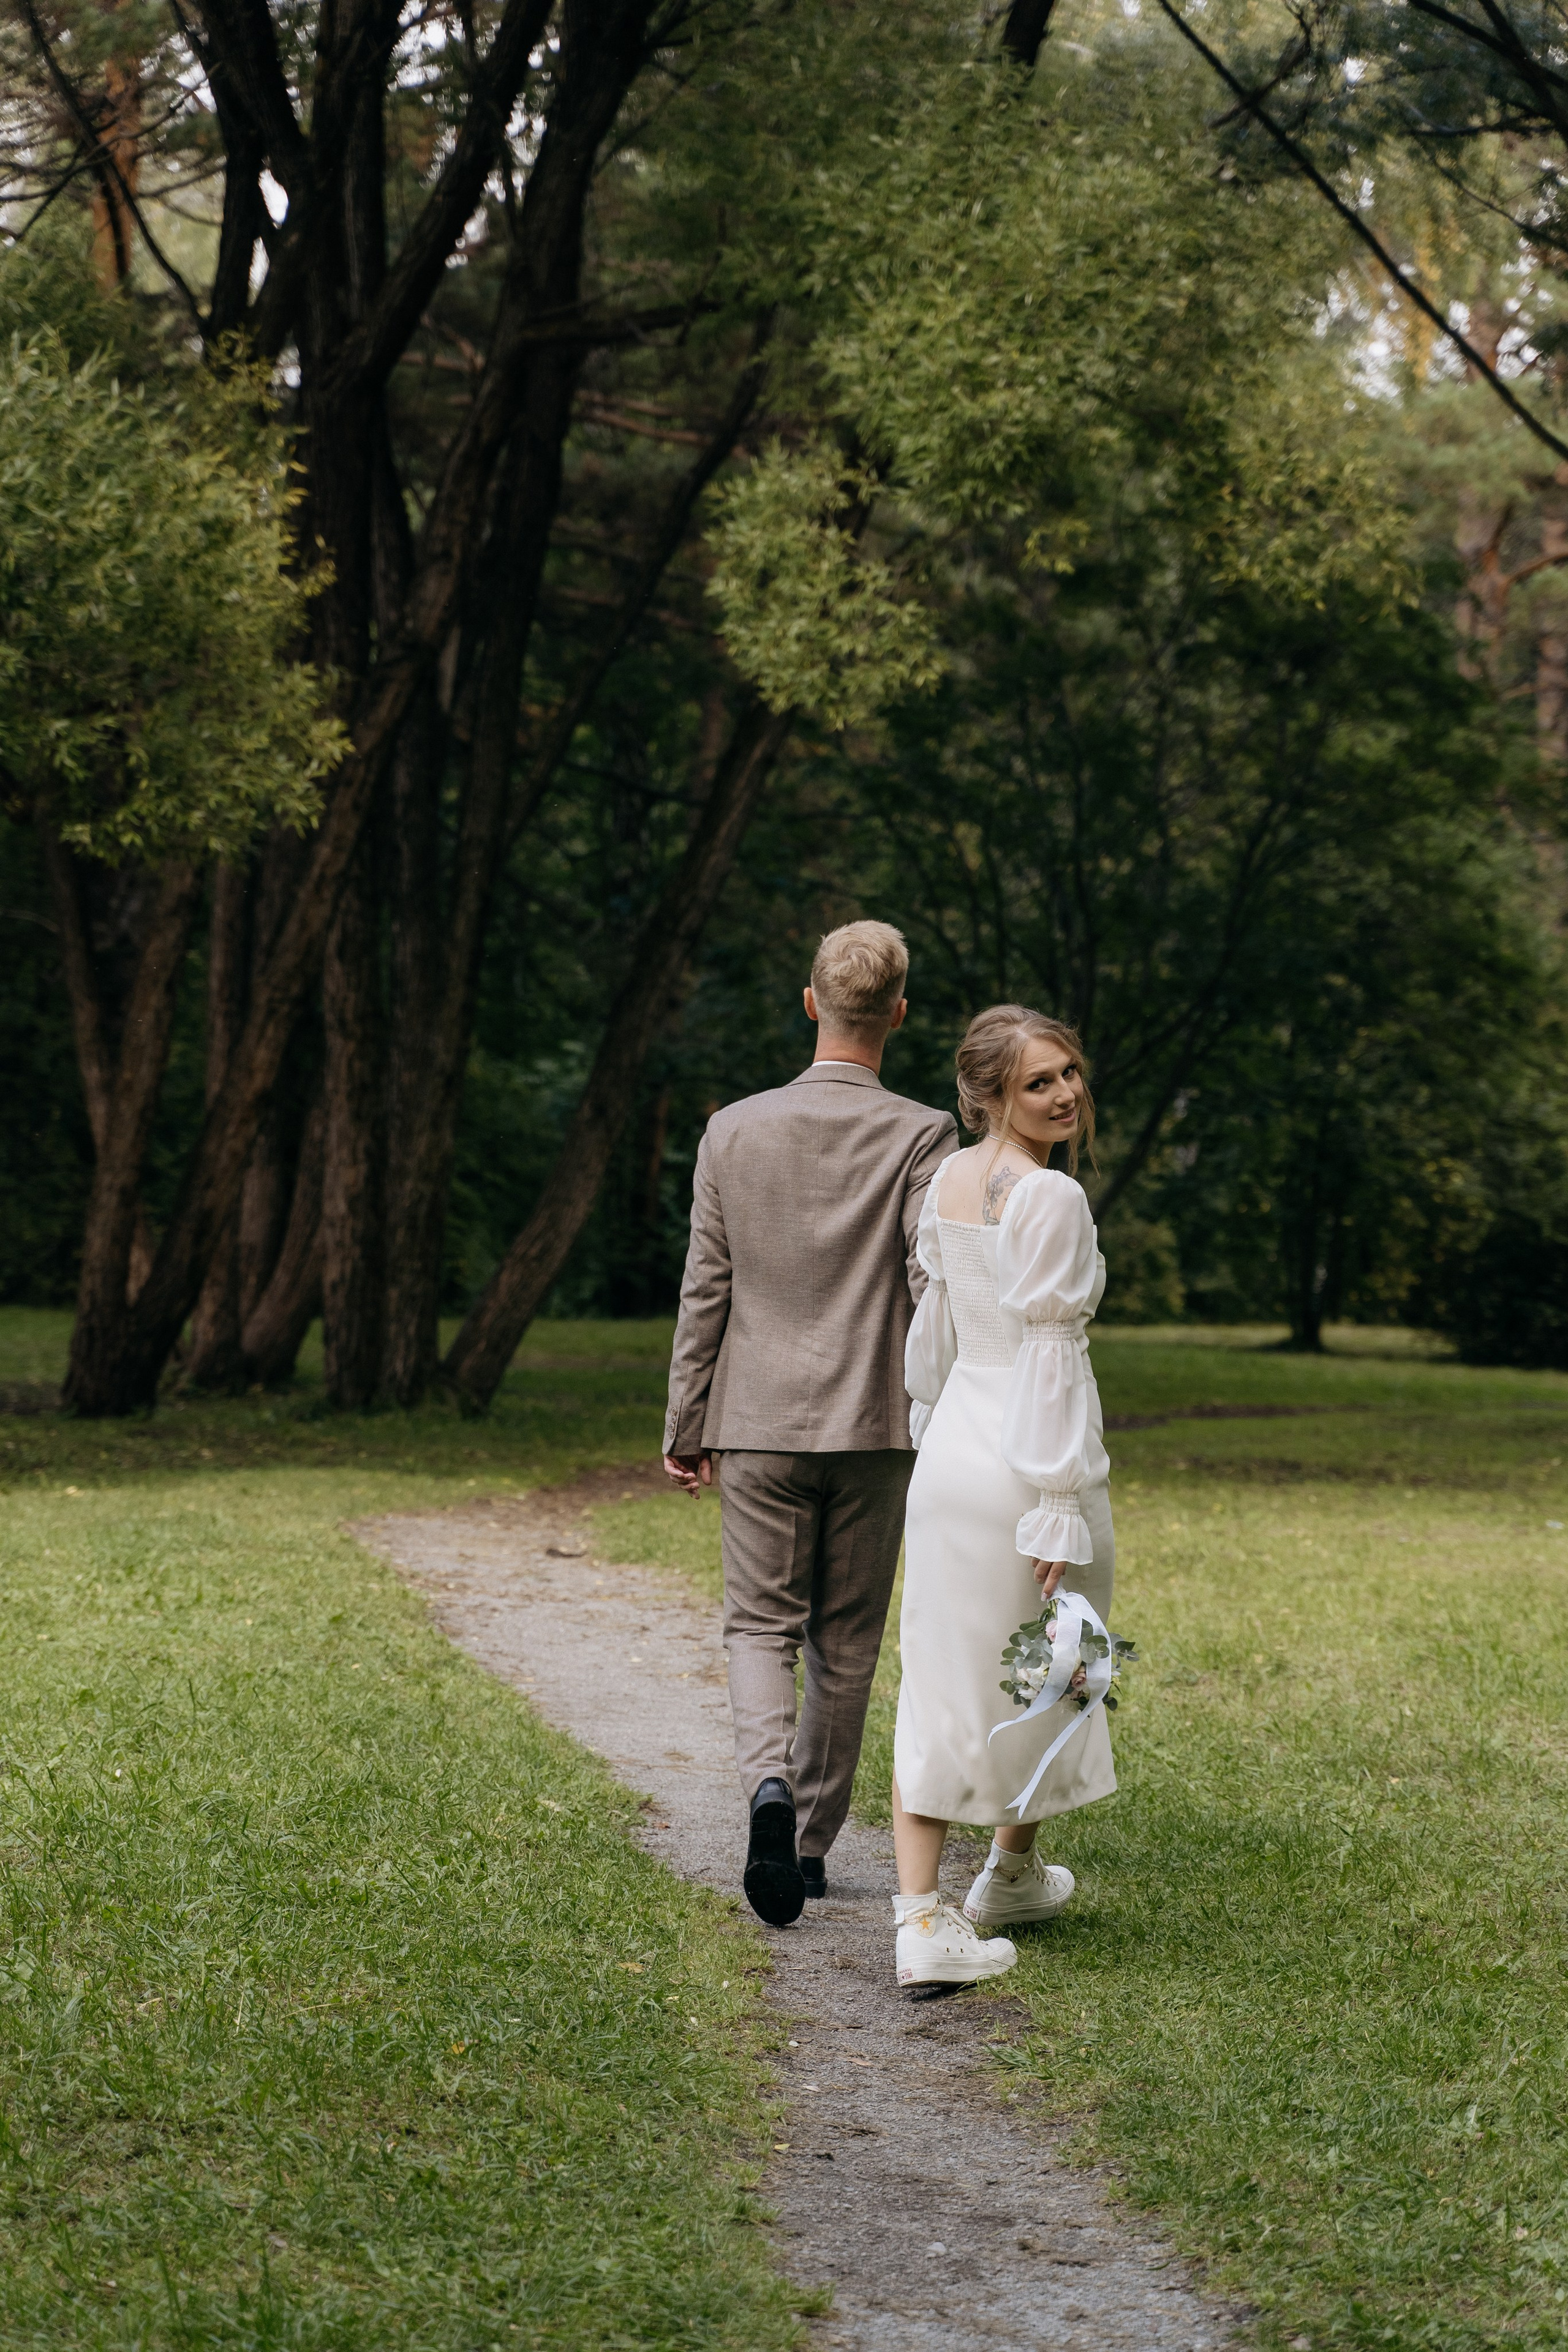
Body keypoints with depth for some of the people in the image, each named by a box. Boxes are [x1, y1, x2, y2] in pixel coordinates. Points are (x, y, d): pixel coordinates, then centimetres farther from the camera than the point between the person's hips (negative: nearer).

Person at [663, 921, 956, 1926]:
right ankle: (812, 1843, 18)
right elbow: (935, 1293, -12)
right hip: (874, 1427, -1)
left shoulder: (734, 1131, 0)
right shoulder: (920, 1138, -7)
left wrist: (687, 1428, 10)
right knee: (847, 1643, 12)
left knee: (761, 1626, 6)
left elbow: (705, 1293, 3)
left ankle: (771, 1780, -22)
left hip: (759, 1425, 1)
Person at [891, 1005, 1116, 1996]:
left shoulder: (946, 1180, 7)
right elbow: (1048, 1354, -19)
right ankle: (1012, 1875, 36)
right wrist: (1059, 1508, -18)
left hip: (951, 1458, 7)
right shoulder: (1051, 1199, -16)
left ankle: (922, 1923, -3)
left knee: (942, 1683, 5)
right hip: (1029, 1462, -7)